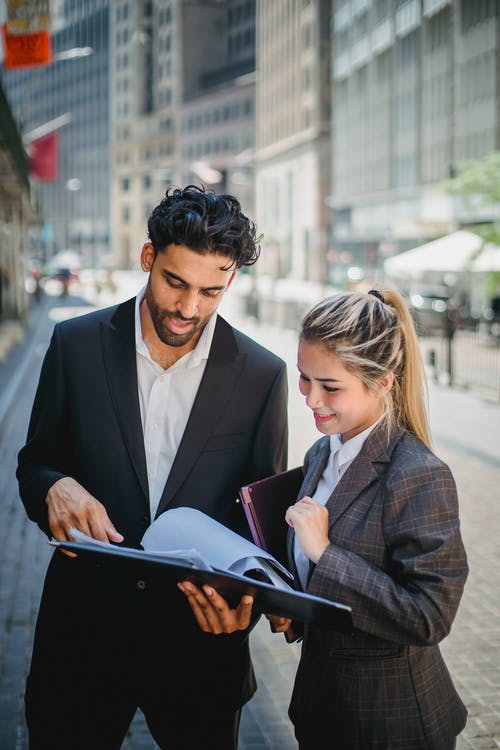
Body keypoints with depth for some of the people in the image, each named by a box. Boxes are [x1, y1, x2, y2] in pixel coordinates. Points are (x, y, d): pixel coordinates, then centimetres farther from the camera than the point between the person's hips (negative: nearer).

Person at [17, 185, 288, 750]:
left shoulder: (261, 374, -5)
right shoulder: (77, 344, -4)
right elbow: (34, 464, 5)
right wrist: (57, 488, -19)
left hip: (201, 633, 0)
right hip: (85, 625, 1)